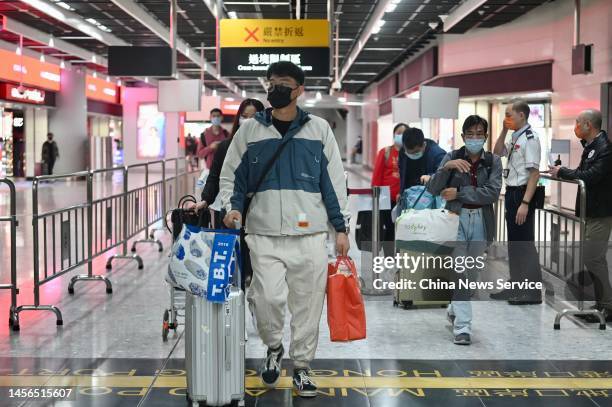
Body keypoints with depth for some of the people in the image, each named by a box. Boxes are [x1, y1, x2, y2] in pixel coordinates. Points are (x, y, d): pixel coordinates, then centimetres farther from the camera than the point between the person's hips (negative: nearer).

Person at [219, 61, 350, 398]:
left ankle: (302, 367, 23)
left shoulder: (318, 129, 7)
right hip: (264, 235, 0)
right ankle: (273, 348, 19)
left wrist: (341, 228, 5)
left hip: (310, 234, 1)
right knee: (268, 298, -12)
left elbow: (334, 181, 9)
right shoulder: (250, 130, 8)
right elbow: (230, 177, 13)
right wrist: (233, 207, -6)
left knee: (307, 304, 5)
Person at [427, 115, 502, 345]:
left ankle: (454, 309, 37)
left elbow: (493, 192, -12)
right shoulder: (452, 158, 0)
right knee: (459, 272, -8)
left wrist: (458, 193, -15)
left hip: (481, 220, 2)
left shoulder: (493, 161, 2)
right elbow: (433, 189, -9)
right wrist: (447, 167, -26)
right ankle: (462, 326, -6)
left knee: (472, 273, 14)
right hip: (457, 218, -2)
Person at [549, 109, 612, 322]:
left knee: (593, 258, -9)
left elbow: (590, 177, -25)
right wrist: (562, 172, -1)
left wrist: (562, 172, -14)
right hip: (591, 211, 10)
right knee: (593, 258, 14)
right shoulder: (591, 146, 13)